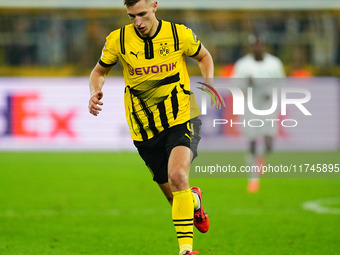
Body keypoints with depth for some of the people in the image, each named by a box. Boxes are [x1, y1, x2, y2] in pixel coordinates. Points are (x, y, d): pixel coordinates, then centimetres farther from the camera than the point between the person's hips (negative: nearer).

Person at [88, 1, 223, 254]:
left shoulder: (179, 34, -6)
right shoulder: (118, 40, -5)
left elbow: (204, 56, 14)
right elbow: (99, 71, 11)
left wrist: (209, 83, -4)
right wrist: (96, 92, -10)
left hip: (181, 120, -2)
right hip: (145, 129, 2)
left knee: (177, 175, -29)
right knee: (174, 195, 8)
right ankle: (195, 200, 47)